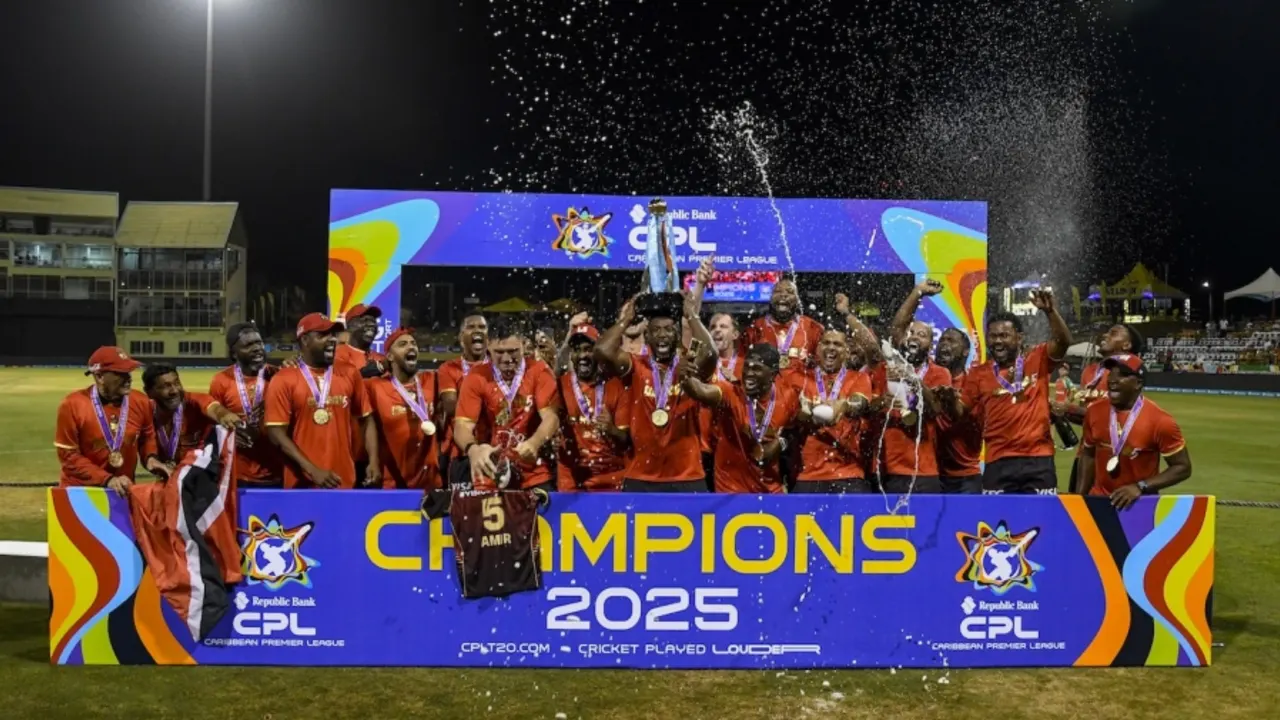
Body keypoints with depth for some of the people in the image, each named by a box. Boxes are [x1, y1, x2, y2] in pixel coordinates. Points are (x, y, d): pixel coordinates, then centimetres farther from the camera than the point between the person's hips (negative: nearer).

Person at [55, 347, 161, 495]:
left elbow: (147, 437, 13)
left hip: (123, 490, 3)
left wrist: (149, 457, -10)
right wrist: (107, 479, -26)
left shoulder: (141, 402, -5)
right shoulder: (72, 405, -17)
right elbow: (69, 457, -16)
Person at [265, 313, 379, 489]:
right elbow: (277, 433, -8)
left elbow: (367, 420, 13)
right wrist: (312, 470, -17)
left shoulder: (350, 375, 9)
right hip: (302, 484, -3)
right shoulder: (283, 380, -3)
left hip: (345, 483, 3)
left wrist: (373, 461, -2)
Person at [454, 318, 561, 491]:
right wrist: (473, 449, -33)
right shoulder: (477, 377, -1)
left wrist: (534, 443, -34)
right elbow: (463, 425, -9)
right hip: (488, 474, 0)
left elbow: (550, 417, -12)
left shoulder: (539, 371, -2)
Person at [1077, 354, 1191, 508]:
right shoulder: (1095, 412, -3)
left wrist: (1140, 487, -21)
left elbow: (1183, 467, -11)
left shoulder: (1159, 421, -17)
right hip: (1098, 500, 4)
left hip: (1140, 503, -4)